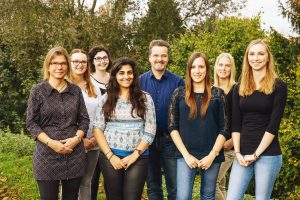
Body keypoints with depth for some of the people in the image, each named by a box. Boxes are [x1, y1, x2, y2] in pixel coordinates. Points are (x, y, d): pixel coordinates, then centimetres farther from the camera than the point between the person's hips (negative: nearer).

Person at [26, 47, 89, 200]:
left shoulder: (76, 90, 7)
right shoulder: (37, 90, -1)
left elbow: (84, 119, 9)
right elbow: (31, 123, -3)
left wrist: (77, 138, -10)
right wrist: (50, 142, -15)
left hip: (75, 155, 3)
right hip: (47, 156, -2)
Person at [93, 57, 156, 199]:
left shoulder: (145, 99, 3)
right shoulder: (106, 99, 5)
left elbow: (150, 131, -1)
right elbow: (97, 129, 2)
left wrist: (135, 155, -9)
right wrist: (110, 156, -8)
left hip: (138, 157, -1)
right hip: (110, 157, 1)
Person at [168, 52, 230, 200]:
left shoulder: (217, 94, 3)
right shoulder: (179, 94, 3)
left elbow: (224, 128, 0)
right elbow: (172, 127, 1)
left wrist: (212, 155, -7)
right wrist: (186, 155, -7)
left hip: (211, 156, 1)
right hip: (185, 155, 0)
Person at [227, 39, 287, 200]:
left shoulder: (278, 86, -2)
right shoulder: (239, 89, 9)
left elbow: (274, 124, -9)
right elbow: (235, 124, 5)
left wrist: (256, 154, -12)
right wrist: (238, 152, -6)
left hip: (268, 154, -3)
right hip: (243, 154, 3)